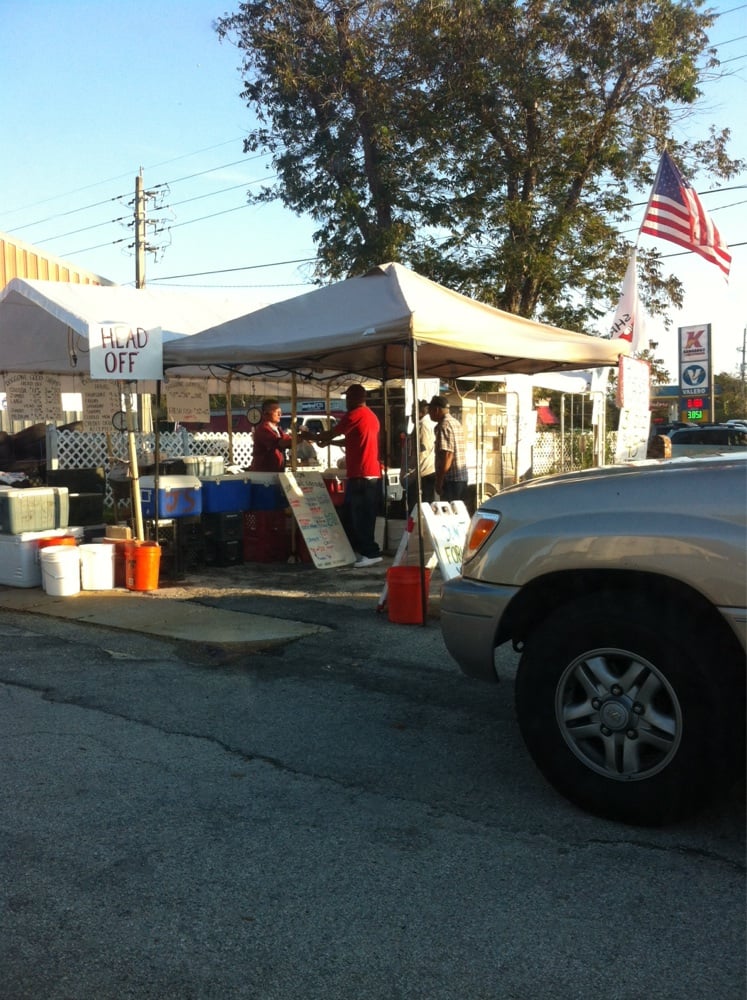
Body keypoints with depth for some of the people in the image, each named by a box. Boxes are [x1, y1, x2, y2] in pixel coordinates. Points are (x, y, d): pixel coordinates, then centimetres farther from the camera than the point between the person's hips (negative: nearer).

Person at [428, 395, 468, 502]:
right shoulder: (456, 423, 16)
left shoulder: (444, 426, -13)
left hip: (451, 478, -9)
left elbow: (447, 455, -20)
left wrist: (439, 482, -18)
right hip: (462, 477, 9)